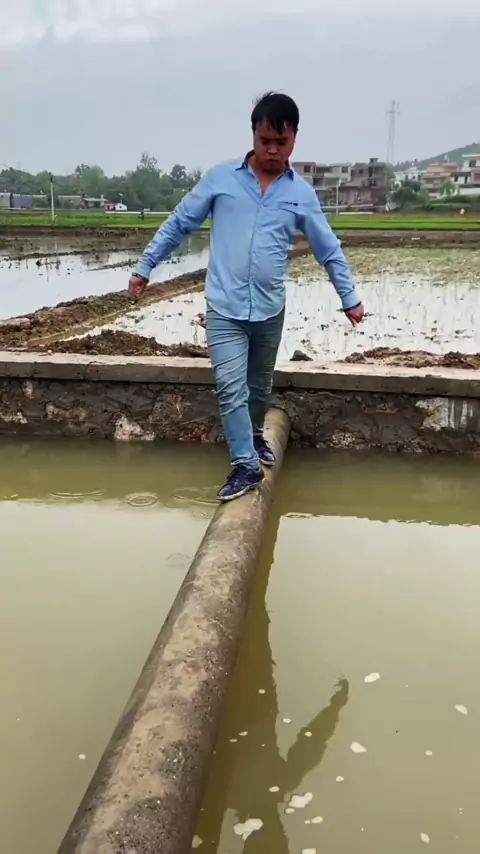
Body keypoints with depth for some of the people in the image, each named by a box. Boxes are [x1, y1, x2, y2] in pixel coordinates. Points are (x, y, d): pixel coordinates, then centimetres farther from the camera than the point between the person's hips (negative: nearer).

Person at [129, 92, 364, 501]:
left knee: (260, 386, 18)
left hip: (270, 310, 2)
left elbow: (329, 250, 9)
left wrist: (350, 297, 9)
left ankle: (255, 436, 43)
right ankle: (246, 465, 4)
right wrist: (144, 267, 5)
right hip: (225, 308, -2)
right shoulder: (221, 177, -2)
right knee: (231, 388, -8)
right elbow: (178, 224, 4)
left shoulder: (302, 193, 2)